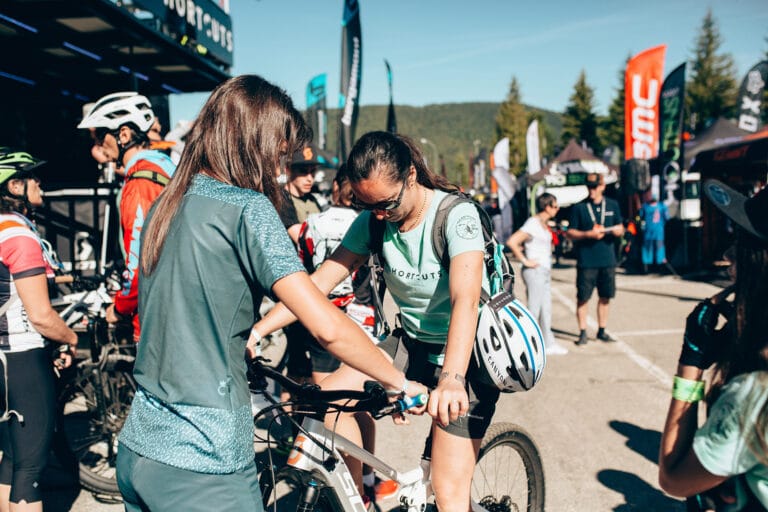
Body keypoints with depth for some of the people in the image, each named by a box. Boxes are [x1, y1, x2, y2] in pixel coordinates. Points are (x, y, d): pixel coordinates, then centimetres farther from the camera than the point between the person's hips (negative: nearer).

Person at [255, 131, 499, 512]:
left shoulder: (456, 215, -23)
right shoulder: (371, 221, -7)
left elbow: (466, 299, -38)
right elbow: (319, 282, -11)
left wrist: (451, 378, -53)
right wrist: (256, 330, -23)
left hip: (465, 352, -5)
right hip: (412, 342, 5)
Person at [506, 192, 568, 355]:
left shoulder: (543, 224, 12)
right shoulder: (533, 223, -16)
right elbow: (511, 242, -25)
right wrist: (525, 261, -20)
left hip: (545, 271, 9)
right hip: (535, 271, -9)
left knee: (546, 309, 13)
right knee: (534, 309, -4)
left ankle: (549, 343, 22)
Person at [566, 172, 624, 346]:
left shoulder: (612, 205, 9)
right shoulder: (579, 208, -1)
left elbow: (620, 229, 16)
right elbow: (570, 233, -2)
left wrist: (617, 230, -7)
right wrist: (588, 234, -16)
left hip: (608, 260, 4)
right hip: (586, 261, -3)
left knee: (605, 297, 10)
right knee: (582, 298, -1)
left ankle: (602, 331, 24)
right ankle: (583, 333, 9)